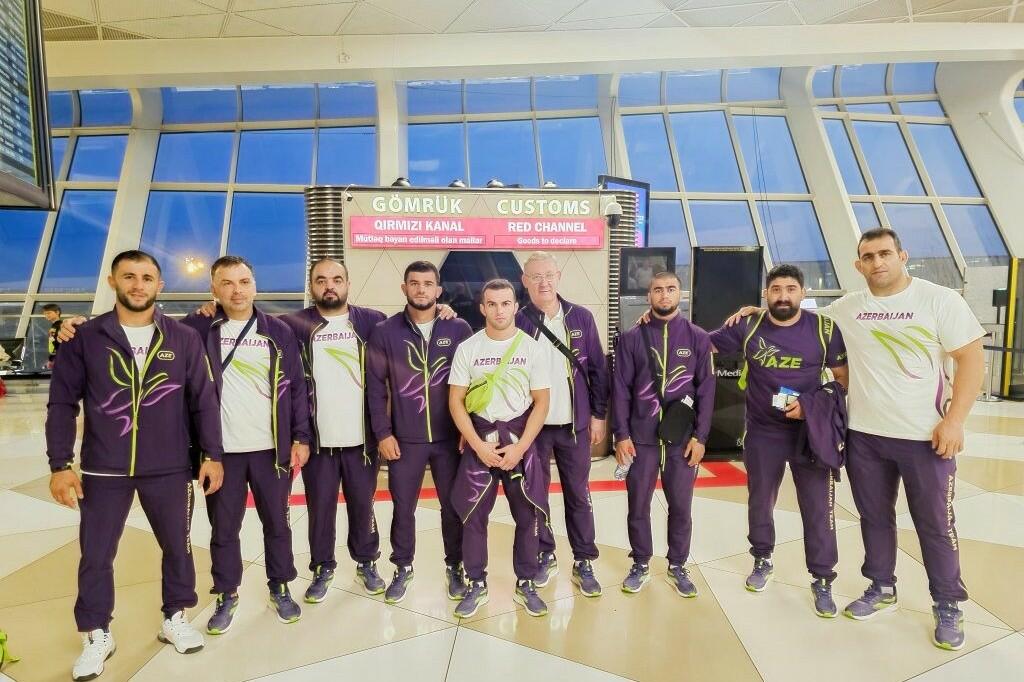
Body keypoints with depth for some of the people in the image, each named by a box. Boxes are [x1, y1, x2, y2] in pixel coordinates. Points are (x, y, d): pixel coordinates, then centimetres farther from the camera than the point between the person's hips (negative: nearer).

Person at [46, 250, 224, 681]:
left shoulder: (184, 338, -1)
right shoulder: (85, 337, -2)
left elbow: (204, 400, 1)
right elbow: (62, 404, 0)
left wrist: (213, 455, -1)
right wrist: (60, 465, -4)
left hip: (170, 469, 1)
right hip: (103, 471, 0)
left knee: (177, 546, 12)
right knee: (96, 556, 10)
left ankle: (175, 619, 34)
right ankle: (97, 636, 31)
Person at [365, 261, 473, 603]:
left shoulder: (459, 329, -2)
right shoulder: (385, 332, -2)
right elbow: (375, 387, -1)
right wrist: (382, 433, -5)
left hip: (450, 437, 0)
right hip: (404, 439, 0)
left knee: (454, 505, 11)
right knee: (403, 507, 12)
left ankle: (455, 567, 31)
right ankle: (403, 568, 32)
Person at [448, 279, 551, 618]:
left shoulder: (532, 348, -4)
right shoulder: (467, 348, -3)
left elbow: (541, 403, -2)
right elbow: (456, 402, -2)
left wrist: (519, 448, -11)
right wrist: (479, 446, -10)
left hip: (521, 439, 0)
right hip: (479, 440, 0)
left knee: (528, 515, 6)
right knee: (473, 515, 6)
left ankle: (525, 584, 24)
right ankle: (476, 585, 23)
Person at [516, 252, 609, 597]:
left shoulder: (581, 317, 0)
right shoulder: (518, 322, -5)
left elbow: (597, 369, 4)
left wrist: (599, 414, 2)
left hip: (575, 424, 1)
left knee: (578, 494, 10)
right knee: (535, 493, 11)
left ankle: (584, 562, 23)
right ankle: (545, 556, 29)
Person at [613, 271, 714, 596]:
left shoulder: (697, 338, 2)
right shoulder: (631, 338, 0)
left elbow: (706, 389, 1)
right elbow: (620, 389, -1)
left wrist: (700, 437, -4)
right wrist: (621, 434, -6)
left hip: (683, 438, 0)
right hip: (641, 437, 0)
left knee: (680, 506, 11)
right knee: (638, 505, 9)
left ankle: (677, 567, 29)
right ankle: (640, 565, 28)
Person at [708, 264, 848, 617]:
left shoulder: (824, 329, -7)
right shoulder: (747, 327, -5)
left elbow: (844, 379, -2)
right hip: (762, 433, 1)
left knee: (818, 508, 3)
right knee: (760, 501, 15)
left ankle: (822, 581, 19)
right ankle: (762, 561, 36)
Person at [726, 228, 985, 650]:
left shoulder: (941, 300, -6)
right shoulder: (846, 309, 4)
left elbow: (971, 358, -7)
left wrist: (955, 419, -14)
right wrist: (762, 312, 6)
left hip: (925, 435, -3)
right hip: (863, 434, 3)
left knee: (935, 522, 8)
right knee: (874, 516, 14)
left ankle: (948, 605, 26)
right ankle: (882, 588, 33)